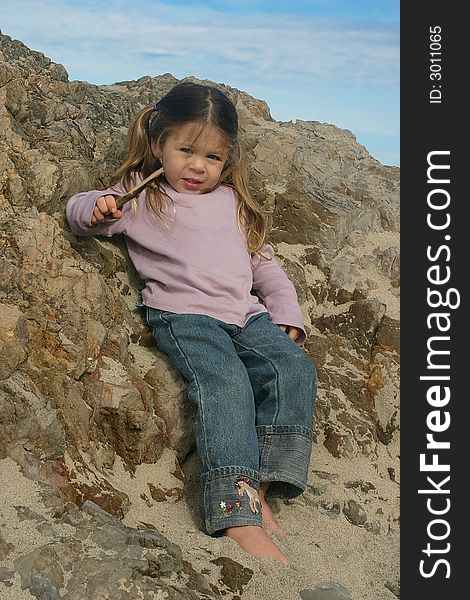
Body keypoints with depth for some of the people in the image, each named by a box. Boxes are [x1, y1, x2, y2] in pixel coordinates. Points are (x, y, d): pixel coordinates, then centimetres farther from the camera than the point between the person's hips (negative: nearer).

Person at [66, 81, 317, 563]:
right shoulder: (141, 195, 13)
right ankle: (238, 517, -41)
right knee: (224, 383, -31)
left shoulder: (232, 201, 25)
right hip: (183, 315, -5)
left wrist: (286, 313, 13)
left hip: (246, 314, 5)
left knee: (294, 370, -21)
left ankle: (259, 489, -25)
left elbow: (262, 260, 27)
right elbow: (81, 210, 9)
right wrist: (96, 209, -17)